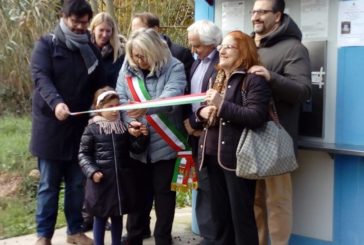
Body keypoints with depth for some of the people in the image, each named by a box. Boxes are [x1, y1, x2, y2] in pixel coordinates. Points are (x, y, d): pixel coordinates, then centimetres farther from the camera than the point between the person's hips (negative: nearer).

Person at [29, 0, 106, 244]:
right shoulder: (47, 44, -3)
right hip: (50, 124, -4)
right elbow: (41, 77, -19)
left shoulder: (91, 49, 10)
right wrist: (56, 102, -36)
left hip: (81, 126, 4)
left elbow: (100, 85, 10)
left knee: (77, 183, 11)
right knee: (49, 184, 4)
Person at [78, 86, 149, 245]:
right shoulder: (92, 129, -7)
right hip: (101, 180, -3)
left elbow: (136, 148, 6)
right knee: (100, 217, 9)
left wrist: (143, 137, -12)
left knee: (117, 216, 16)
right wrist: (91, 171, -15)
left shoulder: (124, 126, 3)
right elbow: (83, 154, -4)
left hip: (121, 180, 4)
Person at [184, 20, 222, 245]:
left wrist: (199, 124, -13)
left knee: (210, 188, -4)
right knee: (203, 186, 12)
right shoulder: (196, 64, 17)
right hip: (198, 134, 9)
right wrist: (188, 121, 4)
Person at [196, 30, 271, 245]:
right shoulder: (217, 79, 17)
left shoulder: (253, 79, -8)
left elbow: (256, 117, -21)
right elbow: (204, 110, 23)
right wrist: (202, 112, 0)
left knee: (241, 216, 0)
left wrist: (222, 105, -20)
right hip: (213, 154, 8)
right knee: (220, 215, 15)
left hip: (237, 157, -7)